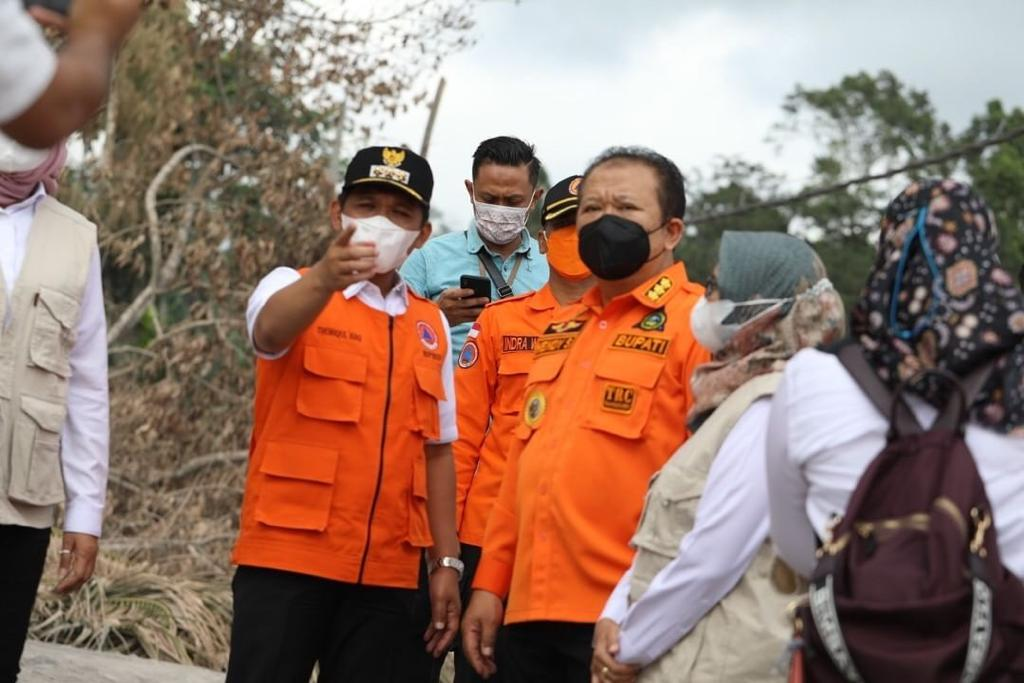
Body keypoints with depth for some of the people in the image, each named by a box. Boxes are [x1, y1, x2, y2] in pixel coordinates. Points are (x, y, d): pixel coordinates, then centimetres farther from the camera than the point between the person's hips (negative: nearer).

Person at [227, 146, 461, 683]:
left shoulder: (431, 326, 13)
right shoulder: (295, 289, 1)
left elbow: (436, 450, 15)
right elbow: (271, 329, -24)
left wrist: (446, 561, 9)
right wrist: (325, 279, -45)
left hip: (388, 571, 4)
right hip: (286, 556, -4)